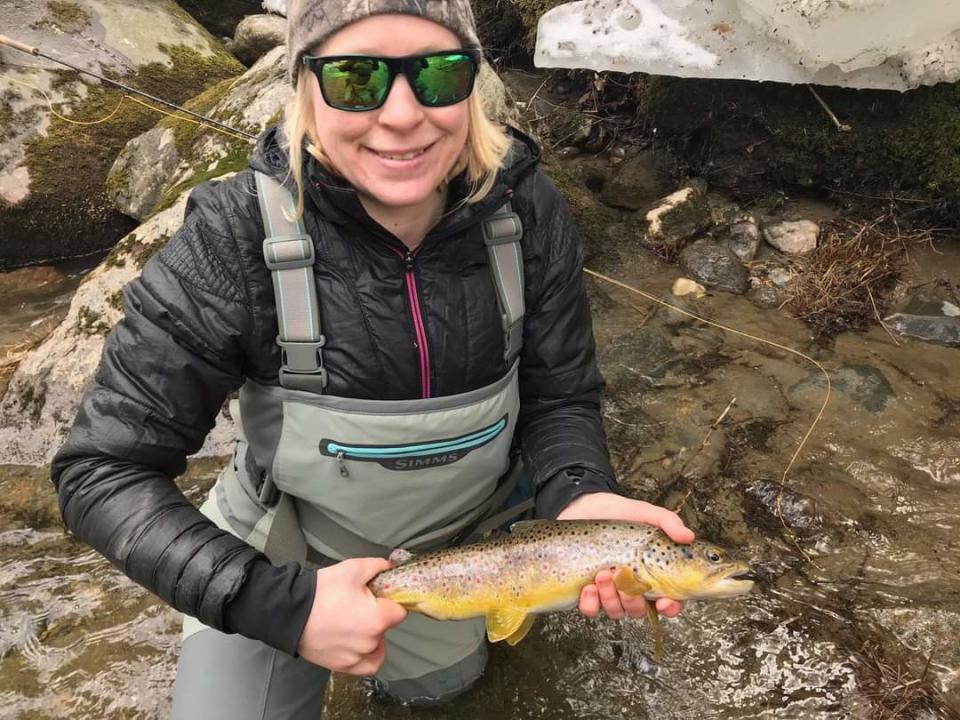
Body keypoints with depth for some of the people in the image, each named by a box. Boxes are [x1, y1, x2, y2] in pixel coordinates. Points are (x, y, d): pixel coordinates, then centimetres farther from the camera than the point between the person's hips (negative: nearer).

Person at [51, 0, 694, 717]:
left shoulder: (529, 212, -23)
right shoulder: (236, 240, -32)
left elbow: (560, 397, -13)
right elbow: (104, 472, -27)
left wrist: (583, 500, -35)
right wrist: (281, 605, -36)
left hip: (456, 535, 3)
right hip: (281, 551, -2)